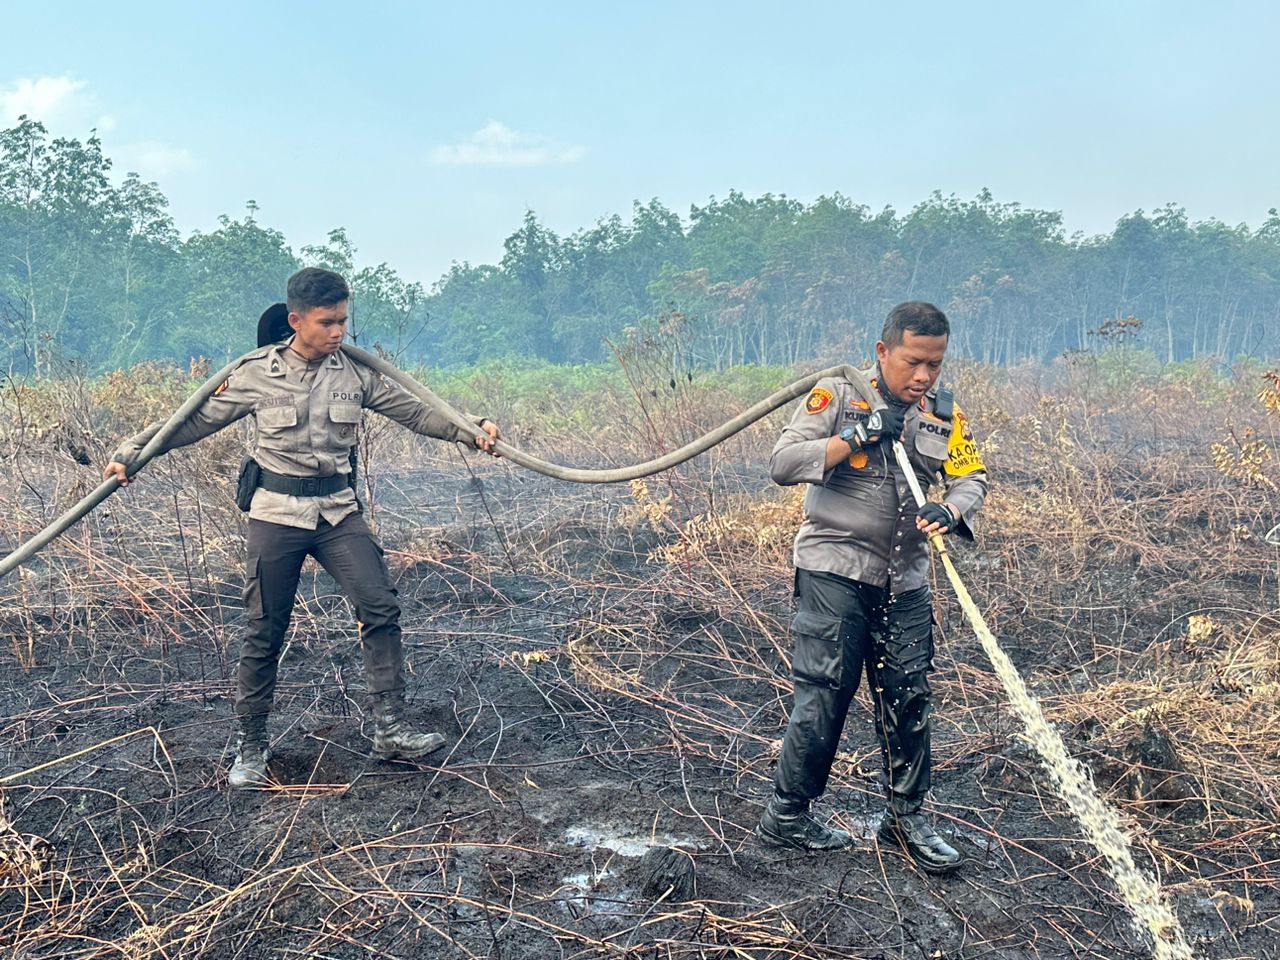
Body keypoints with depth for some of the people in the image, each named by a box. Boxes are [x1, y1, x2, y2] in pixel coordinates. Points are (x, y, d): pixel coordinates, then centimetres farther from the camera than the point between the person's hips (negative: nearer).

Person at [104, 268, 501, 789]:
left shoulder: (356, 373, 0)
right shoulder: (256, 373, -5)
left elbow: (414, 411, 3)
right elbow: (197, 420, 2)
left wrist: (473, 430, -8)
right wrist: (130, 453, 0)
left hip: (338, 509, 2)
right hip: (277, 512, -2)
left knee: (380, 606, -11)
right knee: (265, 630, 3)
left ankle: (390, 730, -2)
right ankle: (251, 746, 19)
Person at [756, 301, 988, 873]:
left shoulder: (943, 413, 8)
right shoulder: (839, 394, -6)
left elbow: (971, 478, 3)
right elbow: (782, 463, -12)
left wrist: (950, 511, -20)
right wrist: (855, 437, -21)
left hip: (905, 579, 5)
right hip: (834, 570, -5)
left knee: (909, 696, 7)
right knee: (824, 695, -3)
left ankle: (906, 816, 23)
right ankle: (785, 815, 13)